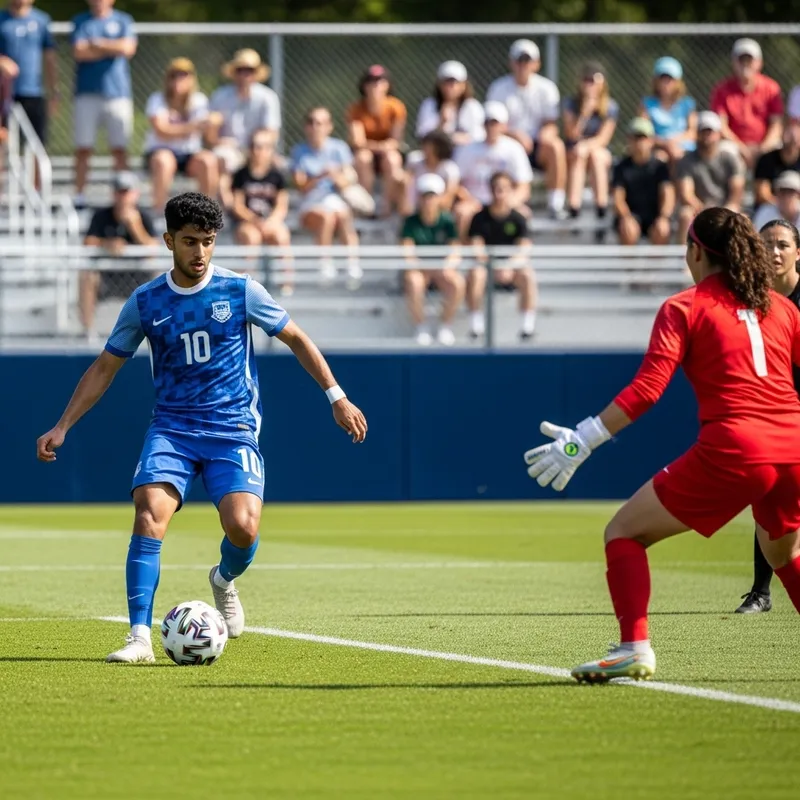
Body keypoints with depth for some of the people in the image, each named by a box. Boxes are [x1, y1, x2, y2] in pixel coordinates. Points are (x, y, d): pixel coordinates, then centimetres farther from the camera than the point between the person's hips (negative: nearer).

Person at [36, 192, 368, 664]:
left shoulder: (241, 291, -2)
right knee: (149, 512, -25)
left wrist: (337, 397, 5)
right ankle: (140, 638, -24)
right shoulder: (146, 302, 2)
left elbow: (296, 339, 9)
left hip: (233, 429, -1)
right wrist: (62, 427, 7)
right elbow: (105, 368, 12)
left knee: (243, 527, -22)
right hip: (171, 427, 1)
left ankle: (225, 581, 16)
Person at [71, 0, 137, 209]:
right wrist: (113, 49, -3)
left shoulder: (123, 21, 9)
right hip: (87, 94, 0)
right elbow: (79, 52, -5)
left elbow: (128, 48, -7)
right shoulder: (81, 21, 10)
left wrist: (99, 44, -2)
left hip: (117, 93, 0)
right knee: (83, 148, -2)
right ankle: (79, 195, 1)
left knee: (119, 148, -1)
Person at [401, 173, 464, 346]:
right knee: (414, 282, -37)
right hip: (419, 268, -1)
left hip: (442, 269, 1)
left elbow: (455, 252, -6)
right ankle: (421, 328, -17)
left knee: (457, 283, -32)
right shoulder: (411, 222, -3)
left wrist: (448, 265, -28)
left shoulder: (447, 221, -1)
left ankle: (446, 326, -10)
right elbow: (408, 254, -9)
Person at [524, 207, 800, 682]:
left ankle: (635, 648, -11)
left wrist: (582, 439, -7)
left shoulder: (684, 308, 3)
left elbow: (647, 389, -8)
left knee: (625, 532, 5)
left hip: (732, 447, -6)